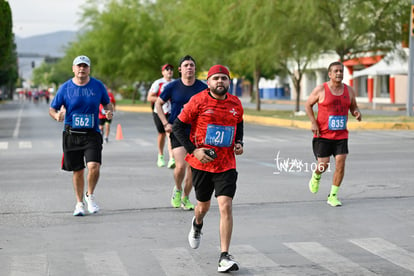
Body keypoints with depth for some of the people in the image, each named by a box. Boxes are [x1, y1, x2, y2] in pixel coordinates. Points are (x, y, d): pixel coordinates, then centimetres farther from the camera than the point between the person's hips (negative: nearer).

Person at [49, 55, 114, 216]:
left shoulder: (98, 86, 3)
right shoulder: (65, 88, 0)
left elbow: (107, 103, 15)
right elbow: (52, 109, 3)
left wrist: (109, 112, -7)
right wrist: (56, 115, -20)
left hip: (92, 133, 0)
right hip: (72, 134, 0)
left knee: (94, 166, -18)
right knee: (77, 171, 7)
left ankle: (90, 195, 9)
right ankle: (79, 203, 25)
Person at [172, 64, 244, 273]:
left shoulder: (235, 104, 2)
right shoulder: (198, 101, -9)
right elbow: (178, 126, -5)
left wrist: (239, 143, 5)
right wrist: (193, 150, -13)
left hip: (226, 164, 1)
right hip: (202, 162, -1)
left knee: (226, 206, -12)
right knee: (204, 205, 16)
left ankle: (224, 257, -8)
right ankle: (197, 224, 55)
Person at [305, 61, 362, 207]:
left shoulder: (349, 90, 4)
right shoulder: (320, 89, -6)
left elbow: (354, 107, 17)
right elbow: (308, 105, 3)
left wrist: (356, 113, -8)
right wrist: (313, 123, -8)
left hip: (341, 135, 3)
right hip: (323, 134, -3)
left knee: (341, 163, -9)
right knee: (323, 165, -5)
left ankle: (333, 196, 4)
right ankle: (316, 177, 34)